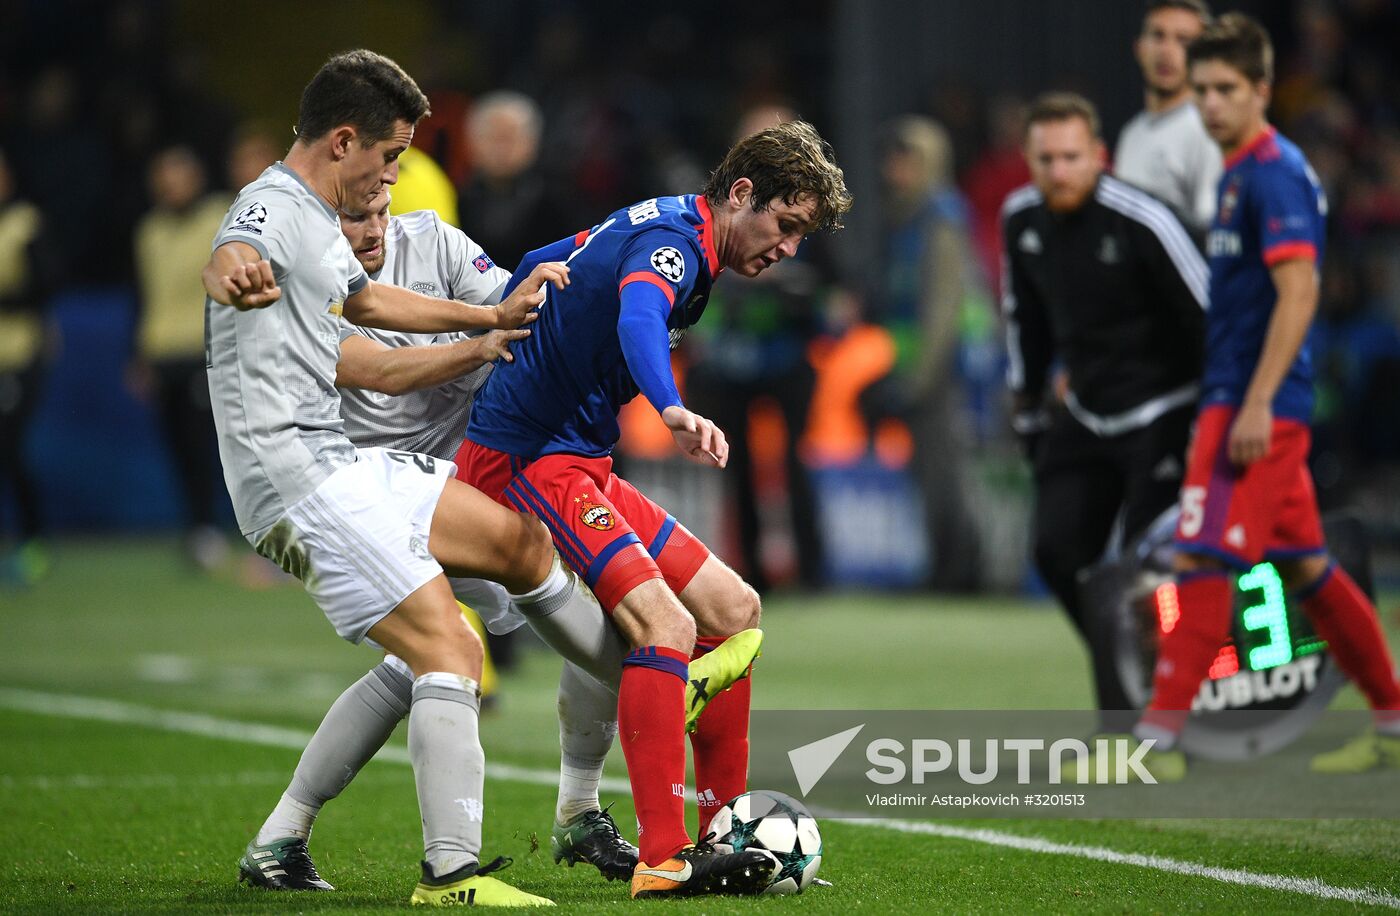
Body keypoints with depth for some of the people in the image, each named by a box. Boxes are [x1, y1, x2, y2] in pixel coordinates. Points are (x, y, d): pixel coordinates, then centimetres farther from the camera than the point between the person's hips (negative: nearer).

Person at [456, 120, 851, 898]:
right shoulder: (673, 241, -17)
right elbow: (638, 318, -41)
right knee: (665, 625, -25)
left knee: (733, 610, 9)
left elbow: (539, 267, 30)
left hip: (582, 465, 11)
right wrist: (675, 411, -59)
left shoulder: (653, 223, 14)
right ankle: (663, 858, -27)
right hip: (525, 461, -11)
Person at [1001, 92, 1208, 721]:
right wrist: (1026, 402, 17)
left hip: (1161, 412, -7)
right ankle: (1122, 678, 17)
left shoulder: (1140, 222, -21)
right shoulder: (1021, 219, 0)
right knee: (1057, 550, 1)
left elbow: (1208, 315, -15)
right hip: (1084, 417, 7)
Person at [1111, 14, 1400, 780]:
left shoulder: (1274, 173, -13)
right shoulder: (1238, 175, 17)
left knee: (1203, 559, -11)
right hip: (1235, 400, 10)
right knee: (1304, 567, 13)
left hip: (1256, 404, -10)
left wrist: (1255, 405, -25)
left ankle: (1160, 737, -11)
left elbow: (1298, 293, -21)